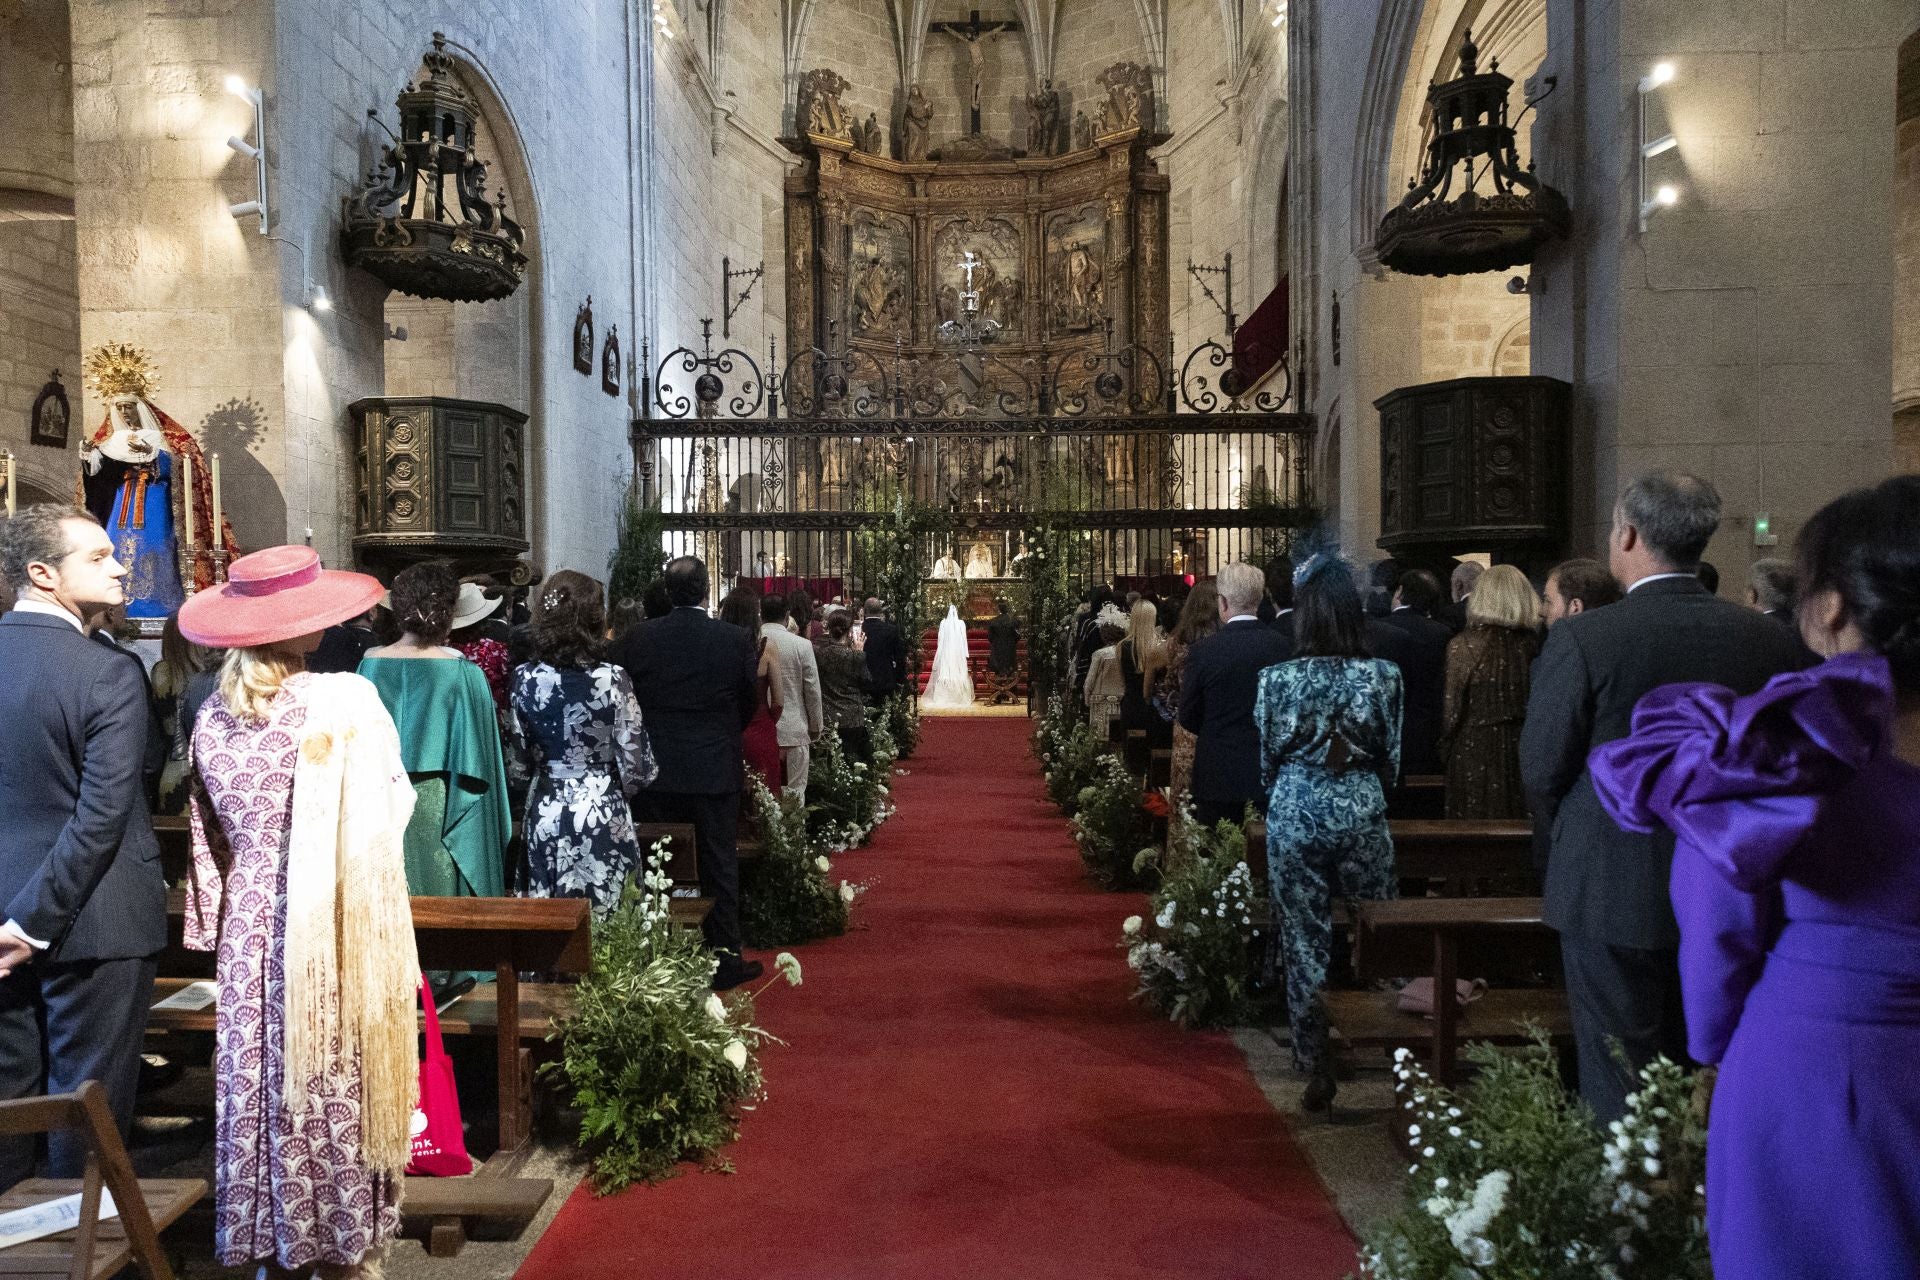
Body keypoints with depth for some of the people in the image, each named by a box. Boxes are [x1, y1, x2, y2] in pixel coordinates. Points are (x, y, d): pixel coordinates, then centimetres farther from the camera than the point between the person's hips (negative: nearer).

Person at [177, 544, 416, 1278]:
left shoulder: (214, 717, 2)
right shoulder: (342, 702, -15)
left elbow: (214, 835, 11)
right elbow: (389, 812, -8)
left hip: (247, 926, 5)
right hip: (330, 932, -5)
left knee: (259, 1082, 14)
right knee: (332, 1086, 7)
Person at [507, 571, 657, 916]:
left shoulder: (525, 679, -4)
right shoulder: (612, 680, -13)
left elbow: (516, 769, 1)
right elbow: (637, 767, -10)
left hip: (544, 814, 3)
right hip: (603, 814, -3)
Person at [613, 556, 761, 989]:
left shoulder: (634, 640, -5)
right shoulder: (737, 640, -8)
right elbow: (750, 703, 2)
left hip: (656, 773, 1)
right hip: (717, 770, -1)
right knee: (718, 866, 7)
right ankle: (723, 959, 13)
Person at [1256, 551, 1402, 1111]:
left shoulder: (1276, 679, -7)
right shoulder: (1384, 675, -6)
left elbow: (1266, 761, 1)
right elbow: (1393, 759, 2)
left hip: (1295, 815, 0)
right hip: (1363, 813, 1)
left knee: (1305, 943, 8)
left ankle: (1315, 1066, 13)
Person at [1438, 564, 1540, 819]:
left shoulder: (1462, 645, -10)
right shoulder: (1534, 644, -3)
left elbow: (1452, 711, -8)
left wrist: (1445, 750, 6)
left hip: (1475, 755, -3)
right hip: (1524, 751, 3)